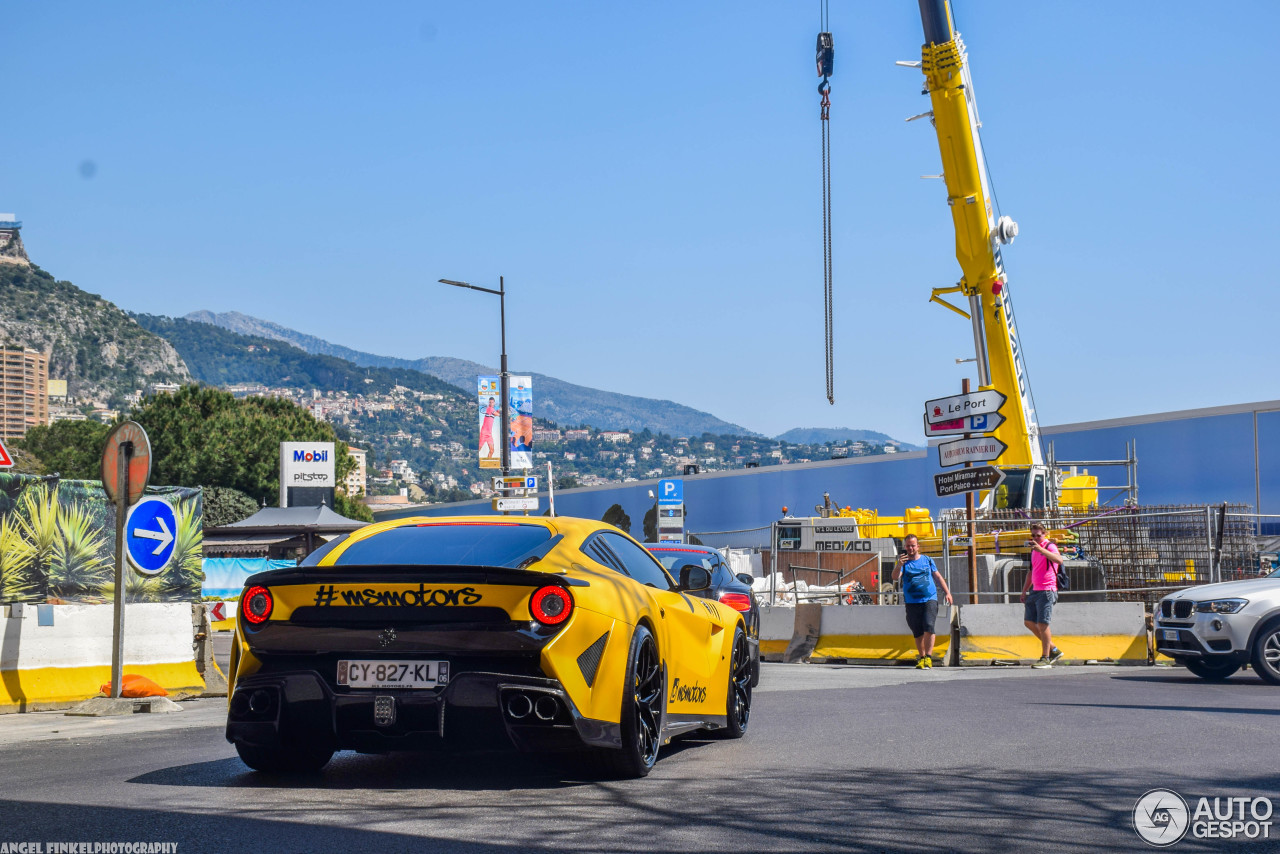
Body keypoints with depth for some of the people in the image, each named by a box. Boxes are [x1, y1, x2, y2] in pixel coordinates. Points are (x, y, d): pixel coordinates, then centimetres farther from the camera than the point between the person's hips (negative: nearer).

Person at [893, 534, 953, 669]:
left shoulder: (927, 560, 13)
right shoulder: (903, 562, 7)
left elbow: (938, 576, 21)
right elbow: (895, 577, -9)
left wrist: (947, 593, 15)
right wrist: (899, 565, -28)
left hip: (930, 599, -1)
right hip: (912, 602, 1)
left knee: (928, 626, -17)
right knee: (917, 632, 4)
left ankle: (928, 657, -15)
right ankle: (921, 658, 17)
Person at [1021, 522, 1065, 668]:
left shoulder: (1049, 546, -8)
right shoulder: (1034, 549, 18)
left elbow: (1059, 560, -30)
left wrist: (1040, 549, -37)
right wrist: (1024, 590, 26)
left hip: (1046, 591, -9)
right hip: (1035, 590, 9)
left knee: (1042, 624, -9)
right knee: (1028, 622, 10)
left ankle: (1045, 658, -1)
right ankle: (1053, 650, 20)